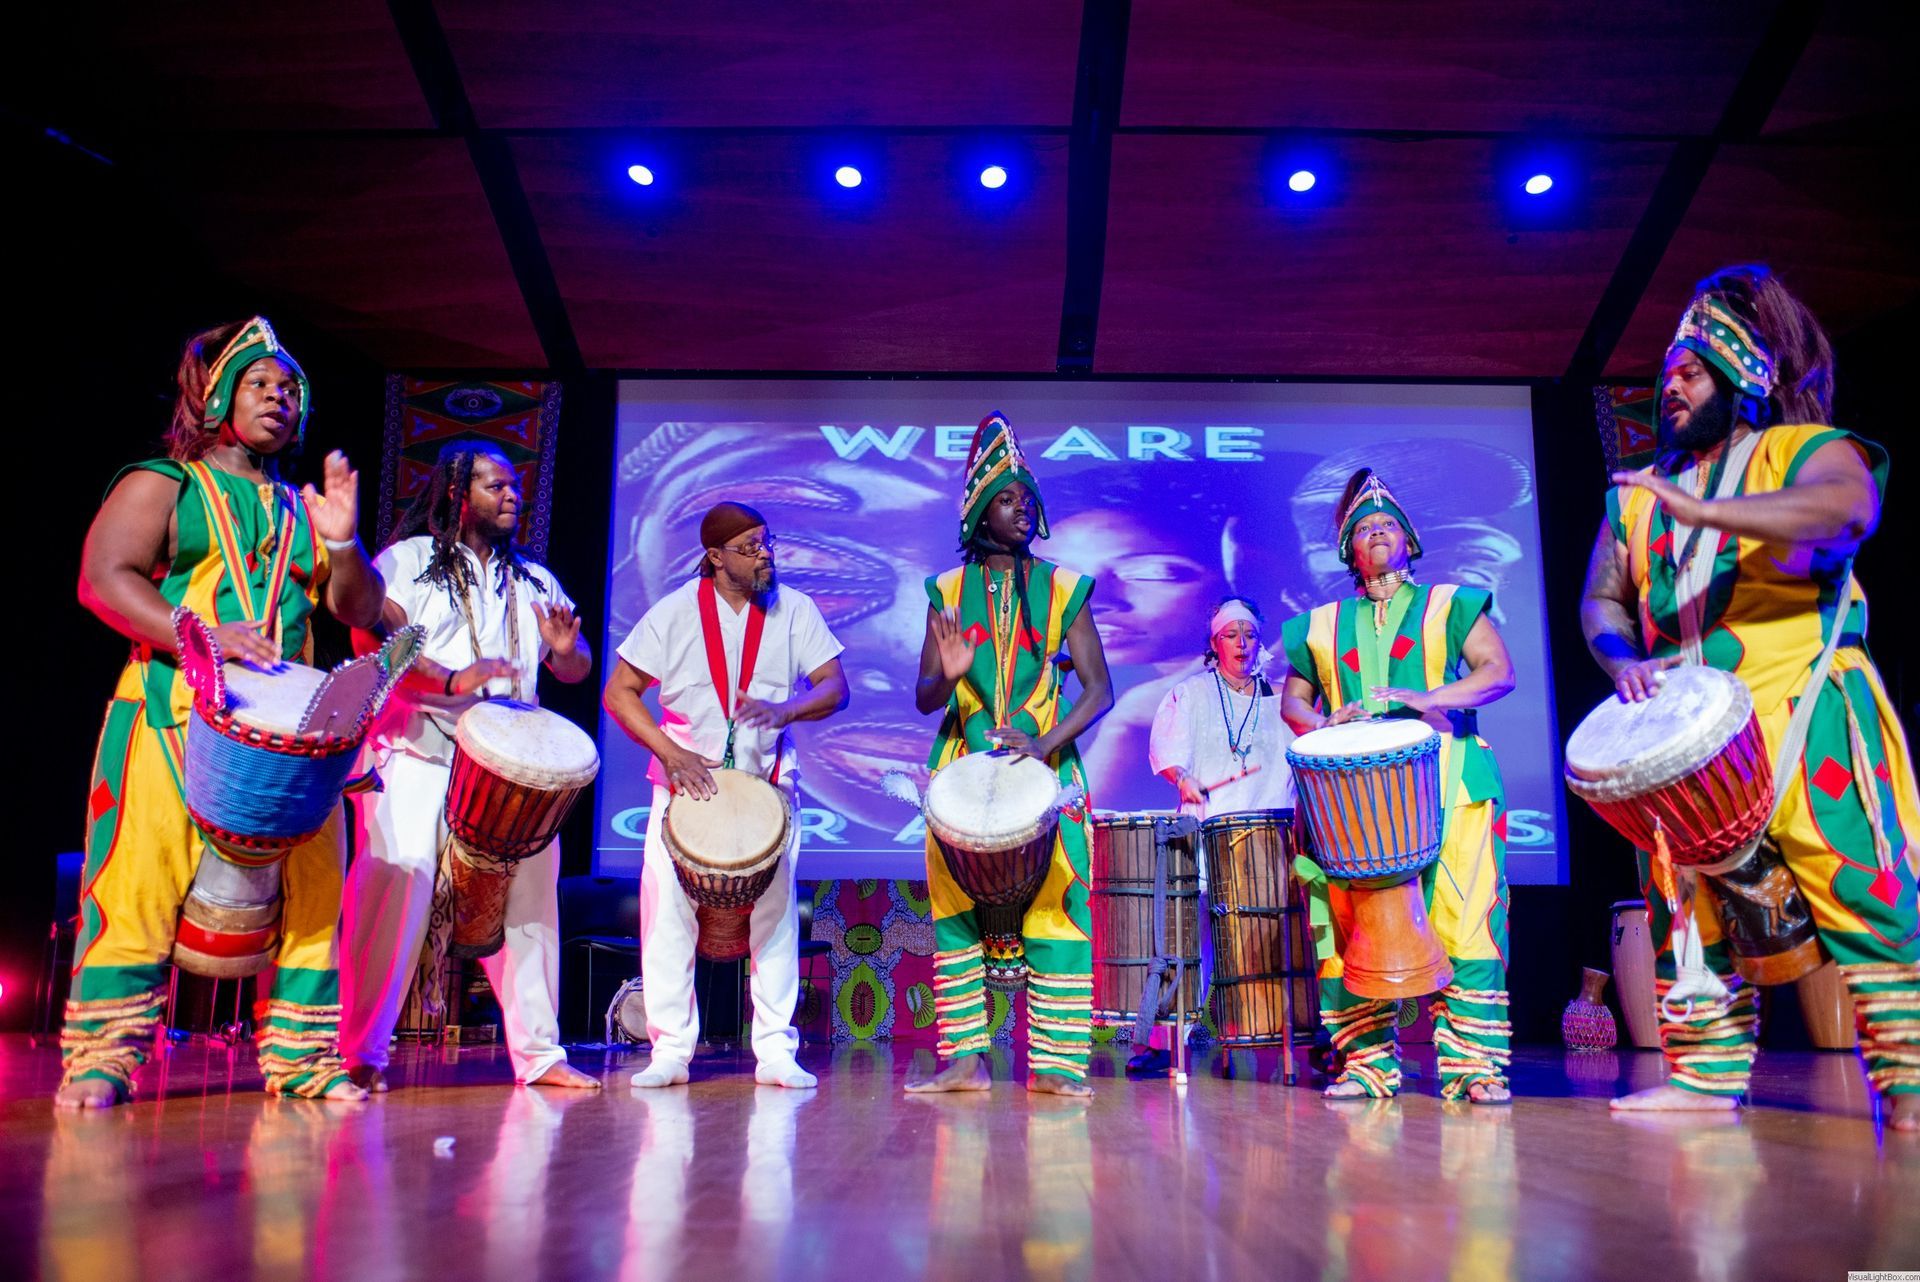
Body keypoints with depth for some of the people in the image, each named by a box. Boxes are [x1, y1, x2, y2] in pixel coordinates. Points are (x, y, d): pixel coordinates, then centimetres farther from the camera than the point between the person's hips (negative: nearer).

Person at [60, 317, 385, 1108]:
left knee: (310, 884, -2)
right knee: (142, 877, -7)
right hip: (169, 717, -4)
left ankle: (300, 1058, 5)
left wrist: (343, 544, -5)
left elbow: (360, 611, 15)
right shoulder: (162, 485, 8)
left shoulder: (302, 508, 20)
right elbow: (103, 578, -6)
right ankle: (101, 1056, 5)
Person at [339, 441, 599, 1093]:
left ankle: (539, 1052, 9)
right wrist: (453, 679, -24)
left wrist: (564, 647, -4)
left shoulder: (534, 580, 21)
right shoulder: (409, 559, 8)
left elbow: (575, 671, 21)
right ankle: (360, 1053, 0)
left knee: (530, 894, 1)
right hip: (416, 753, -4)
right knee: (395, 891, -13)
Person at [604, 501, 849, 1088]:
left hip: (768, 782, 1)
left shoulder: (795, 610, 2)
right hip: (685, 780, 0)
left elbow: (835, 686, -2)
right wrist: (671, 752, -13)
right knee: (669, 912, -3)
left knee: (775, 913, -1)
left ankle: (775, 1051, 8)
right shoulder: (674, 612, -1)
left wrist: (785, 709, -22)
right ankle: (670, 1051, 9)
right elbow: (619, 692, -1)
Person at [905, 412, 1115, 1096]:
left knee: (1057, 900, -8)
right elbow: (923, 699, 7)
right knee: (955, 901, -1)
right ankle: (964, 1058, 6)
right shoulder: (949, 591, 7)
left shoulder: (1061, 588, 4)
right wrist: (948, 675, -17)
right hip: (964, 764, 2)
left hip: (1046, 765, -1)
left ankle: (1056, 1062, -2)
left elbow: (1099, 690, -1)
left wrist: (1044, 746, -17)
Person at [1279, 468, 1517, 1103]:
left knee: (1464, 923, -10)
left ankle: (1473, 1063, -5)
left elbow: (1499, 671, 3)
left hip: (1448, 786, -2)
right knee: (1351, 927, -5)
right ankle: (1367, 1061, 2)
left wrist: (1426, 699, -13)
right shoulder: (1322, 626, 20)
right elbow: (1292, 699, 21)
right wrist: (1324, 726, -3)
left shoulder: (1449, 604, 14)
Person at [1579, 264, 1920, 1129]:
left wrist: (1700, 511, -28)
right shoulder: (1639, 493, 18)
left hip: (1805, 713, -5)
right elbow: (1601, 600, 17)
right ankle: (1706, 1074, 9)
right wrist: (1624, 661, -4)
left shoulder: (1809, 450, 3)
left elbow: (1849, 508, -21)